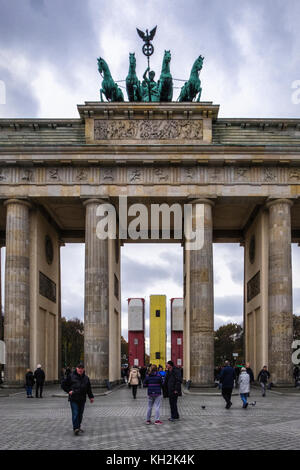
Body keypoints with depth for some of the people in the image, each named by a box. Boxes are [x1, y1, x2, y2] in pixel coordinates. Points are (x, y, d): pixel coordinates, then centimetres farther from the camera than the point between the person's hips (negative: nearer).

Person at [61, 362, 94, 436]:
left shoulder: (86, 378, 12)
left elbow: (89, 388, 20)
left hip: (82, 399, 5)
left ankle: (78, 427, 24)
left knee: (80, 414, 10)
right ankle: (75, 428, -15)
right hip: (74, 399, -5)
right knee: (75, 414, -13)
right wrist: (68, 391, -8)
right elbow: (63, 384, 2)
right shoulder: (71, 376, -3)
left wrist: (91, 397, 17)